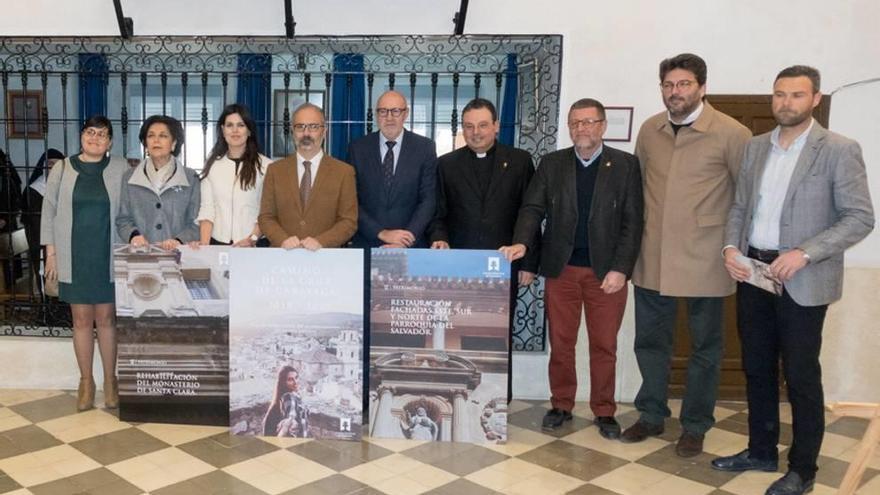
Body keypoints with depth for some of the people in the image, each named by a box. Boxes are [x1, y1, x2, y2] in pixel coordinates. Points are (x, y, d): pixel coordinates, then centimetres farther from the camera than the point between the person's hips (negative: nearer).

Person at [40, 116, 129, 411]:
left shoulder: (121, 169, 0)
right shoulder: (62, 169, 3)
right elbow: (49, 212, 5)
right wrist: (51, 253, 1)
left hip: (108, 256, -1)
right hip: (74, 257, 1)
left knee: (106, 319, 5)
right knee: (81, 320, 7)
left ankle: (110, 380, 18)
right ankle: (86, 381, 19)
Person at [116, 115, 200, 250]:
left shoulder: (190, 178, 8)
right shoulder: (130, 177, 13)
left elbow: (195, 223, 4)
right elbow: (123, 219, 13)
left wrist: (179, 240, -13)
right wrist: (133, 235, -6)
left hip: (177, 253, -2)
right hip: (140, 253, 2)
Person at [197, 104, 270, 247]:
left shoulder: (265, 165, -4)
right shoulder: (212, 165, 6)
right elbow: (206, 210, 2)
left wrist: (252, 239, -15)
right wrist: (204, 245, -8)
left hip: (253, 245, -2)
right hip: (217, 243, 2)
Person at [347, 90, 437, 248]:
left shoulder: (425, 147, -2)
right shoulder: (358, 149, -1)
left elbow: (428, 199, -6)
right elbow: (352, 201, -4)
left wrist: (407, 240, -16)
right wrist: (381, 233, -15)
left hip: (411, 245, 0)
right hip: (367, 243, 1)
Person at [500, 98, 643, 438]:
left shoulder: (625, 165, 2)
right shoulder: (552, 164, 7)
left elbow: (632, 221, -2)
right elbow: (533, 208, 1)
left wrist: (620, 268, -11)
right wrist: (522, 243, -18)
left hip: (606, 270, -1)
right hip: (561, 269, 2)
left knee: (604, 345, 7)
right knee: (560, 343, 9)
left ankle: (604, 411, 21)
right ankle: (561, 405, 24)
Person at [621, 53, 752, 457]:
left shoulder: (731, 133, -9)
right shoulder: (649, 130, 4)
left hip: (704, 261, -4)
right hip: (652, 258, 4)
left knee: (704, 347, 10)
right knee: (650, 340, 14)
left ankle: (695, 426, 26)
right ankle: (651, 415, 32)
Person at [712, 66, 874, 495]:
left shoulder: (839, 150, -8)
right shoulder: (755, 147, 9)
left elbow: (860, 218, -11)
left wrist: (803, 253, -21)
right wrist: (731, 247, -5)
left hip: (802, 281, -5)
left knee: (801, 377, 4)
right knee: (757, 368, 15)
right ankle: (761, 450, 32)